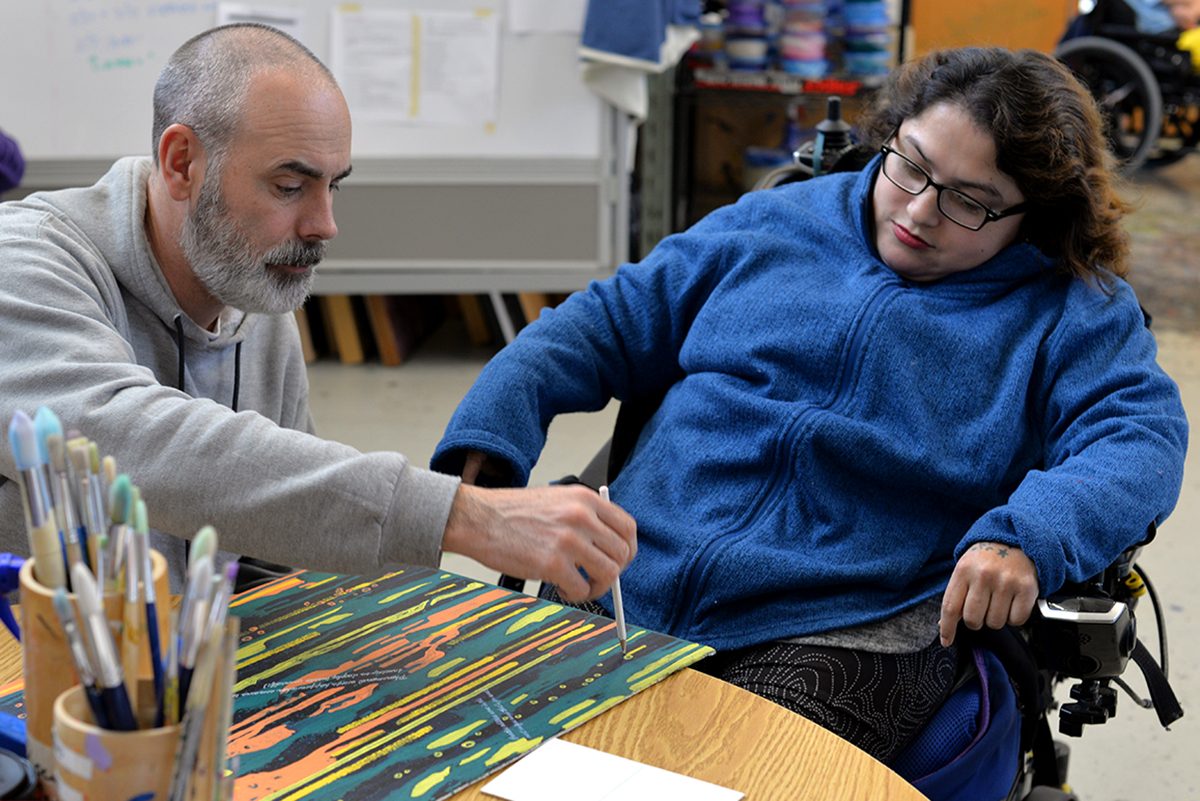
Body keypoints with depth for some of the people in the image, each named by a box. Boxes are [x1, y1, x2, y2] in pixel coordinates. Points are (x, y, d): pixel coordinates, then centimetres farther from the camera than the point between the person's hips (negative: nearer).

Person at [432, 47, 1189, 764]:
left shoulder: (1072, 307, 9)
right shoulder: (779, 221, 16)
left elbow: (1143, 434, -6)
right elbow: (613, 319, 19)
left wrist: (1026, 537, -26)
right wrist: (485, 431, 5)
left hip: (847, 630, -3)